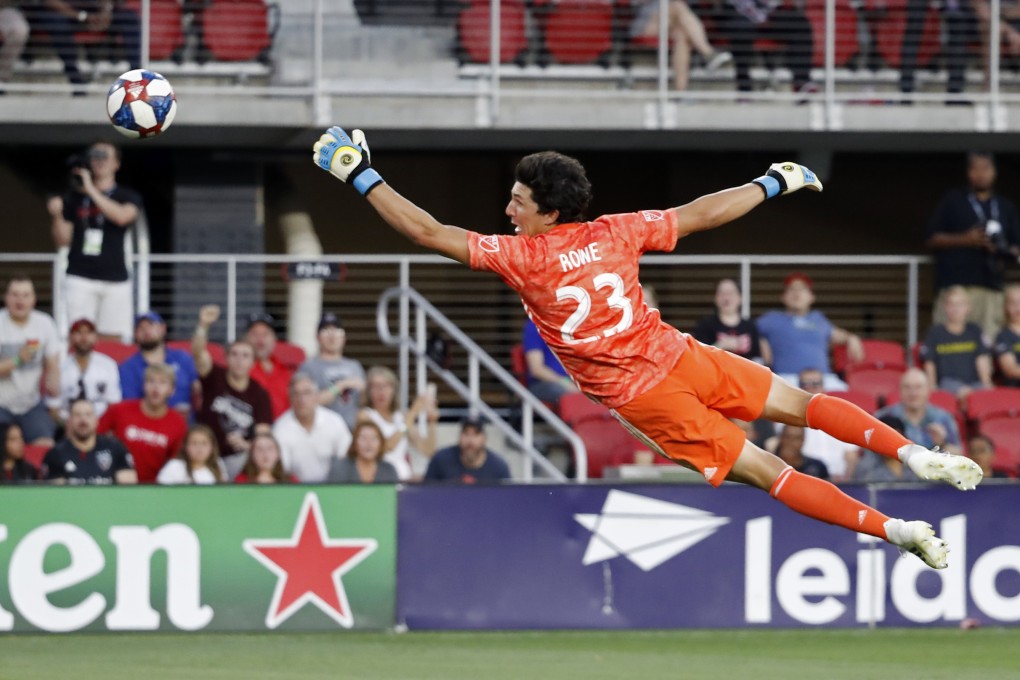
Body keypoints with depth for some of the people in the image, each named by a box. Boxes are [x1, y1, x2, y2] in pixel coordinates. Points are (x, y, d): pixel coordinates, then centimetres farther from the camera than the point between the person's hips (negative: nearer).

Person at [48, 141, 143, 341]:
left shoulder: (128, 197, 7)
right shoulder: (74, 197, 12)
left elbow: (122, 216, -16)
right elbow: (63, 241, 13)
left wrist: (91, 190, -17)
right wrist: (56, 215, -6)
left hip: (115, 280, 0)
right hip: (80, 277, 0)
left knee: (112, 340, -3)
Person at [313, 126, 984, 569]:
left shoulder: (522, 256, -9)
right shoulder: (614, 232, 2)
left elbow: (429, 231, -6)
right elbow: (700, 214, 11)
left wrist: (362, 176, 2)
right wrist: (773, 184, 26)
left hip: (638, 396, -3)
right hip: (680, 356, 3)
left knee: (767, 470, -1)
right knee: (799, 401, 21)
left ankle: (892, 528, -10)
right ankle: (910, 451, 5)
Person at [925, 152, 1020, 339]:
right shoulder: (952, 202, 11)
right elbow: (931, 239, 6)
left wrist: (1005, 251, -2)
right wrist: (965, 240, -8)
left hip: (992, 288, 3)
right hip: (955, 285, -3)